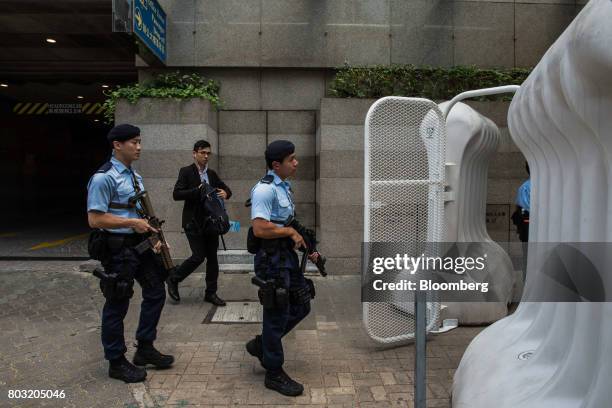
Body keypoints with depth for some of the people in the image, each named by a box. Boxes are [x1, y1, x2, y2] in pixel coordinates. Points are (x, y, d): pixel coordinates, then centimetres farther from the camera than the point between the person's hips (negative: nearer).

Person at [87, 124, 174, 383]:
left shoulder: (135, 176, 12)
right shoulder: (104, 178, -15)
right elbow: (95, 219, -20)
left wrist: (152, 235, 9)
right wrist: (132, 223, -21)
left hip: (141, 245, 9)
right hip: (118, 248, -9)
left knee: (156, 292, 15)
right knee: (117, 304, 4)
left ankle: (145, 349, 31)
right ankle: (116, 363, 22)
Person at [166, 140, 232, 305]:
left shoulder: (212, 174, 12)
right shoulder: (186, 172, -4)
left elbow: (226, 189, 16)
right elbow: (176, 194, -14)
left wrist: (225, 193, -7)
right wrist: (197, 191, -23)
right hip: (193, 222, -6)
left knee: (212, 257, 7)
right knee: (198, 256, -8)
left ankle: (211, 292, 18)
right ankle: (173, 280, 16)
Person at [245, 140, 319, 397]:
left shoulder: (284, 187, 13)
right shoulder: (265, 189, -18)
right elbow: (259, 229, -28)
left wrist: (306, 247, 13)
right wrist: (291, 231, -17)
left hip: (288, 256, 10)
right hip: (272, 259, -10)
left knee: (301, 306, 16)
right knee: (277, 315, 2)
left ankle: (261, 344, 32)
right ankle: (274, 373, 20)